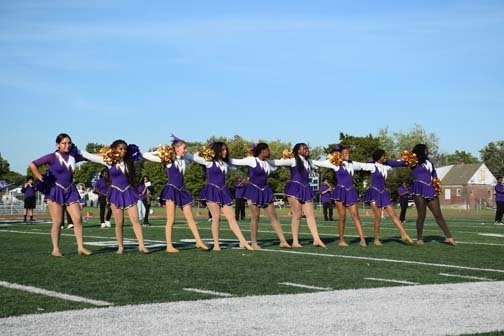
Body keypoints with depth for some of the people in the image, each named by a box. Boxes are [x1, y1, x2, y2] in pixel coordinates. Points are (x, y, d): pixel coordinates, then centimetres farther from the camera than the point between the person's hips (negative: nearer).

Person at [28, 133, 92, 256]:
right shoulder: (53, 157, -7)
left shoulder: (73, 156, 6)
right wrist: (42, 179, -9)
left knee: (78, 218, -5)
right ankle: (55, 249, 6)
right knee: (57, 222, -4)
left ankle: (80, 247, 0)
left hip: (70, 191, 4)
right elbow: (33, 165, -8)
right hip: (55, 190, -4)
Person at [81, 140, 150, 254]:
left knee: (135, 220, -6)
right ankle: (120, 247, 12)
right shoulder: (108, 161, -4)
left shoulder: (128, 160, 4)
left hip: (129, 192, 2)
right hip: (116, 193, -2)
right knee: (119, 223, 1)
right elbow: (88, 155, -1)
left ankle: (141, 246, -8)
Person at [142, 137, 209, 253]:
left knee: (190, 218, 5)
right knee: (171, 219, -6)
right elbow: (145, 155, -6)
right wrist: (158, 152, 1)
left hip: (182, 190, 5)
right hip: (171, 190, -5)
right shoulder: (167, 159, -6)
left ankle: (199, 241, 9)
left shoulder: (184, 160, 9)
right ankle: (169, 246, -3)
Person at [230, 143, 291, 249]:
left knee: (274, 216, 2)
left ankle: (283, 241, 2)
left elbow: (274, 168, 31)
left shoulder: (266, 164, 13)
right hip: (253, 190, -6)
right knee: (255, 217, -3)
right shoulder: (251, 160, -6)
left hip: (265, 191, 6)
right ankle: (254, 243, 8)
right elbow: (235, 162, -6)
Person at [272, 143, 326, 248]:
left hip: (306, 189, 6)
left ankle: (316, 239, -5)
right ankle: (295, 241, -1)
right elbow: (276, 163, -7)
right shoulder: (293, 160, -2)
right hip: (295, 188, -6)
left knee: (310, 214, -1)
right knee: (297, 215, -6)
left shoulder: (308, 161, 17)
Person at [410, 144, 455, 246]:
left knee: (438, 214, 2)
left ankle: (449, 237, -2)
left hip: (430, 190, 6)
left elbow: (433, 172, 29)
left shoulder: (428, 162, 19)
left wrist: (435, 180, 14)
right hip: (419, 190, -6)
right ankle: (420, 239, 5)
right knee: (422, 215, -6)